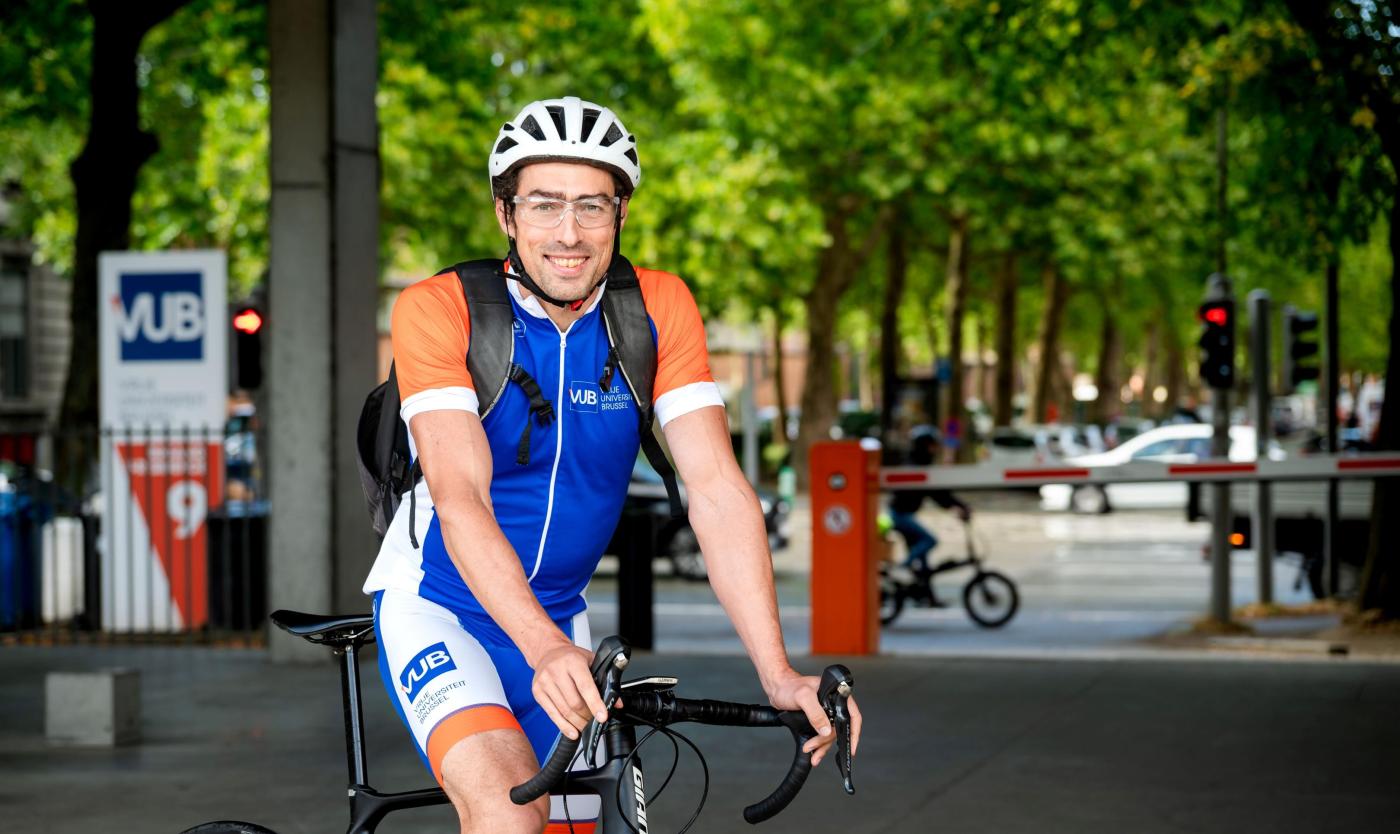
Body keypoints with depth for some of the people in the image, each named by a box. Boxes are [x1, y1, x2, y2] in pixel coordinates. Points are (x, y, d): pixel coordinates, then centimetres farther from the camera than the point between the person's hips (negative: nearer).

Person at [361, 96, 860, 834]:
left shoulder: (660, 311, -10)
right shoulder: (436, 311, -20)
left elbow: (716, 489, -16)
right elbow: (461, 496, -30)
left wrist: (778, 674, -28)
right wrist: (546, 651, -46)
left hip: (559, 622, 5)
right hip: (436, 605, -4)